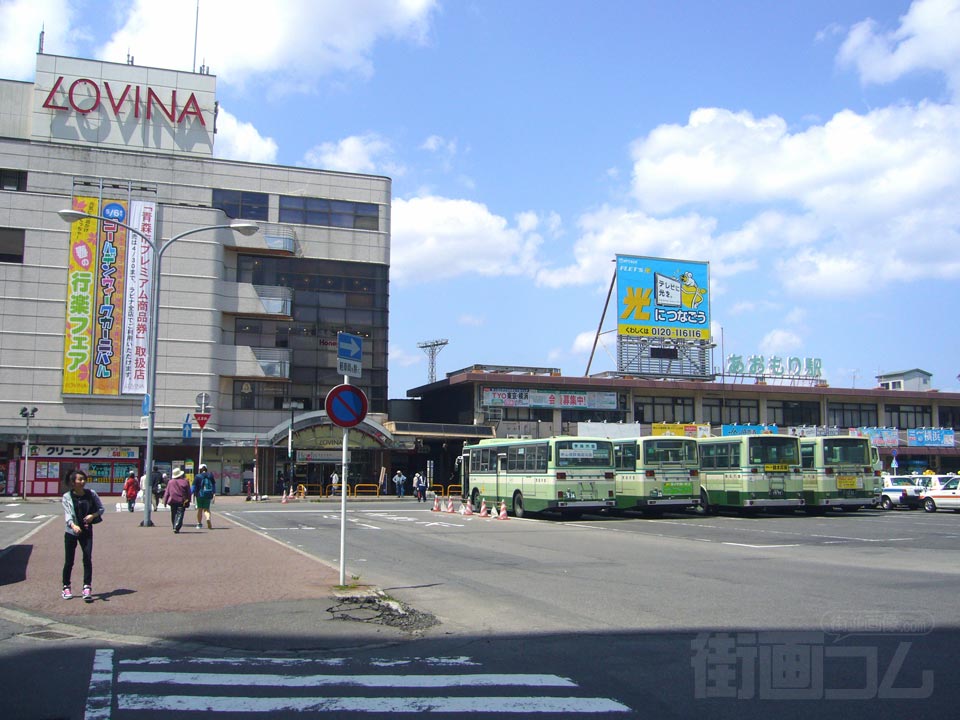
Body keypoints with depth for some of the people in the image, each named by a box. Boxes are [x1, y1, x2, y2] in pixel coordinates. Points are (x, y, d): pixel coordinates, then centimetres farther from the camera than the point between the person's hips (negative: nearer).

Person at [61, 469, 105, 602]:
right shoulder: (67, 496, -5)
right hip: (71, 532, -1)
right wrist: (73, 525, -33)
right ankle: (66, 587, 24)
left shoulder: (91, 494, 0)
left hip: (87, 531, 1)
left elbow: (101, 509, 7)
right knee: (69, 561, 6)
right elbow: (67, 514, -15)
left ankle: (87, 587, -7)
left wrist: (93, 515, -14)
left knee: (88, 559, -9)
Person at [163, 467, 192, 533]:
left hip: (173, 501, 2)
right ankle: (176, 528, -17)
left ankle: (175, 527, 21)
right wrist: (188, 501, 10)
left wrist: (165, 502, 10)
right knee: (179, 515, -4)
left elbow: (167, 493, 4)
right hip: (182, 501, -2)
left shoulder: (170, 482, 1)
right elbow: (188, 493, 2)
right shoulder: (185, 481, -3)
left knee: (173, 515, 15)